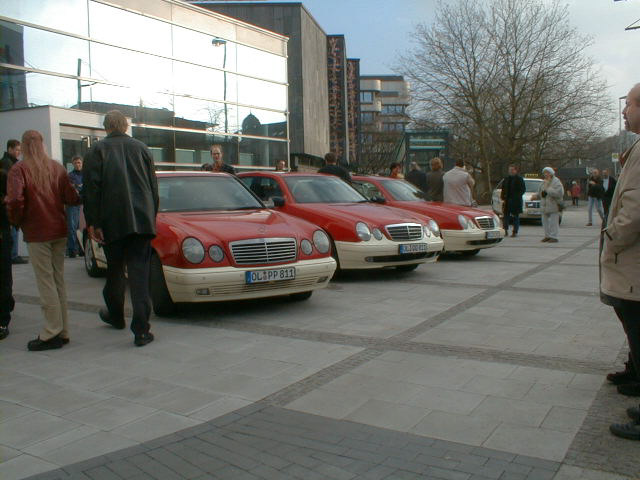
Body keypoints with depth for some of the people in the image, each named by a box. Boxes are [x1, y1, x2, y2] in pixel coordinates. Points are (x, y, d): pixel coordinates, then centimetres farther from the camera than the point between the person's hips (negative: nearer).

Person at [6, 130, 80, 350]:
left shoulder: (18, 170, -9)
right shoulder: (57, 167, 4)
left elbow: (15, 200, -20)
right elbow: (71, 197, -2)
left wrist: (16, 221, -3)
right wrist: (83, 197, 19)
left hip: (36, 233, -5)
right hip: (59, 231, 5)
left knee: (46, 283, -1)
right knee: (58, 281, 11)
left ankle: (52, 333, 3)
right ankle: (62, 331, 17)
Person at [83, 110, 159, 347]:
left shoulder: (97, 150, 2)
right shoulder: (142, 148, 9)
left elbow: (91, 189, -4)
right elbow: (153, 187, 11)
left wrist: (92, 222, -2)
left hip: (112, 222, -1)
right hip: (142, 221, 1)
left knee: (115, 271, 16)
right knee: (139, 272, -2)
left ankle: (116, 316, 34)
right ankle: (141, 330, -6)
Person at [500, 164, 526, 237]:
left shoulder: (519, 179, -4)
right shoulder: (506, 179, 12)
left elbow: (523, 189, -5)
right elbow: (503, 189, 16)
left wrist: (517, 196, -14)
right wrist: (503, 197, 4)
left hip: (516, 201, -5)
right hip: (507, 200, 5)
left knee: (516, 217, 1)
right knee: (506, 215, 5)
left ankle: (515, 232, 6)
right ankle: (505, 230, 12)